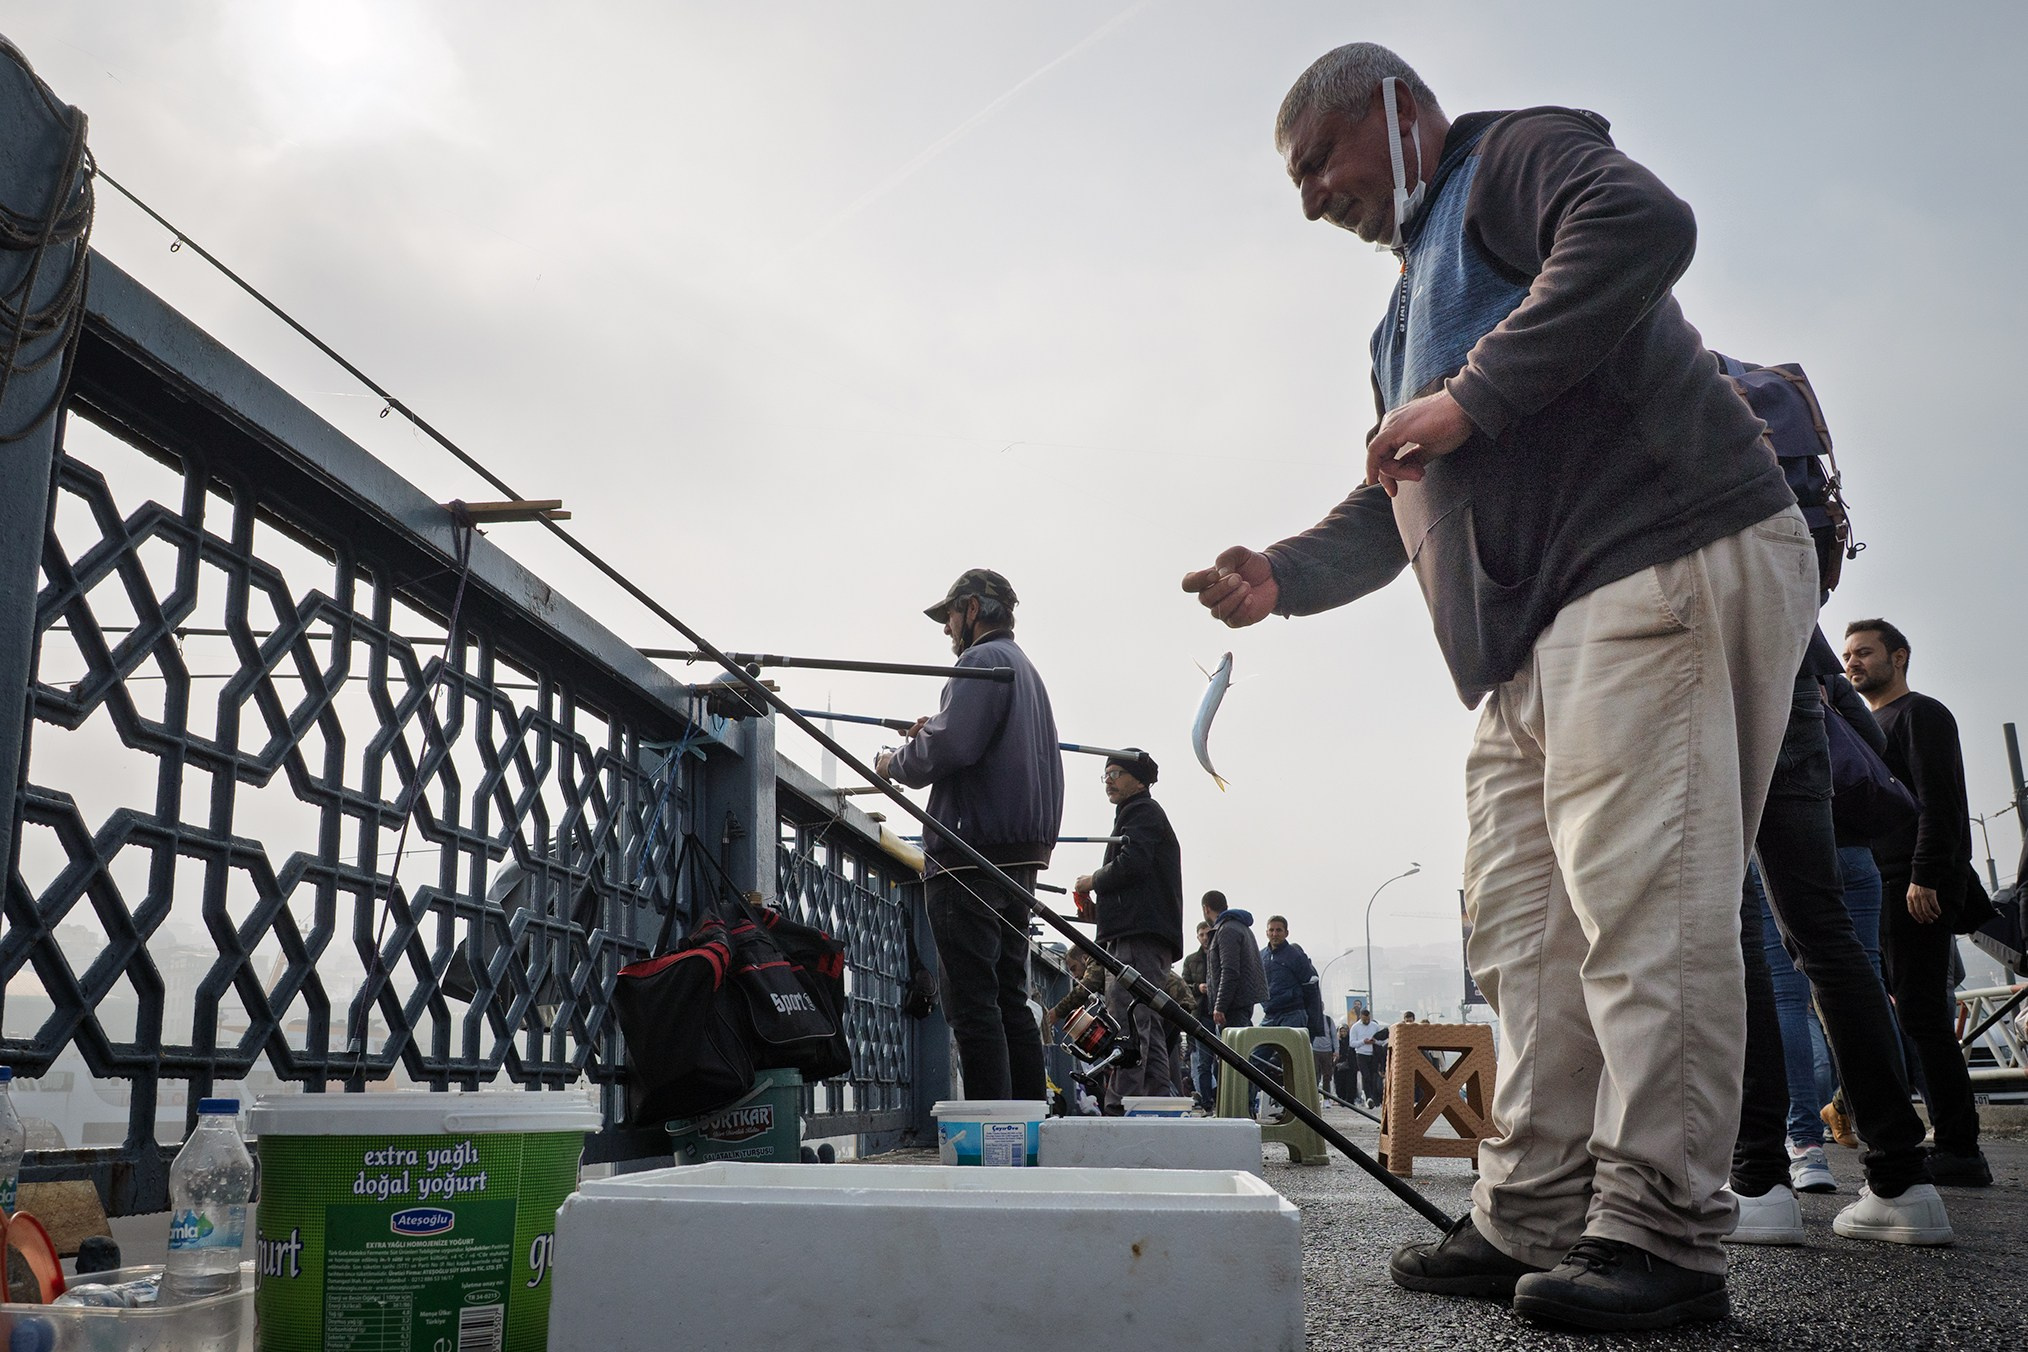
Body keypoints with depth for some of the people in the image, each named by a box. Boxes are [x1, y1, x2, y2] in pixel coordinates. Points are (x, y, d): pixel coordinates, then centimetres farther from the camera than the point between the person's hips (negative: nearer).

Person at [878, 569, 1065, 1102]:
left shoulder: (983, 661, -8)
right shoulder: (1026, 668, 24)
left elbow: (950, 747, -21)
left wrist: (895, 763, -2)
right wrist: (935, 731, 16)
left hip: (971, 857, -10)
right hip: (1020, 857, 10)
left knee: (973, 1002, -9)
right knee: (1011, 1002, 12)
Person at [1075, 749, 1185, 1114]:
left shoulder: (1142, 811, 0)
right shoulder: (1144, 814, 31)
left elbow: (1131, 864, -15)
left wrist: (1093, 881, -1)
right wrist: (1100, 902, 18)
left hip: (1138, 935, -11)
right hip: (1141, 935, 11)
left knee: (1126, 1020, -18)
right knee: (1148, 1028, 10)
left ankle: (1120, 1106, -25)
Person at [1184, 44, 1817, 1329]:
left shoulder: (1518, 156, 6)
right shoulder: (1415, 306, 32)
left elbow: (1645, 225, -19)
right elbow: (1395, 512, 30)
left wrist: (1470, 399, -18)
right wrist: (1282, 573, 13)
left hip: (1665, 571, -10)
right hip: (1540, 642, 10)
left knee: (1642, 901, -13)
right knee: (1529, 932, 5)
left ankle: (1657, 1230, -8)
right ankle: (1536, 1216, 9)